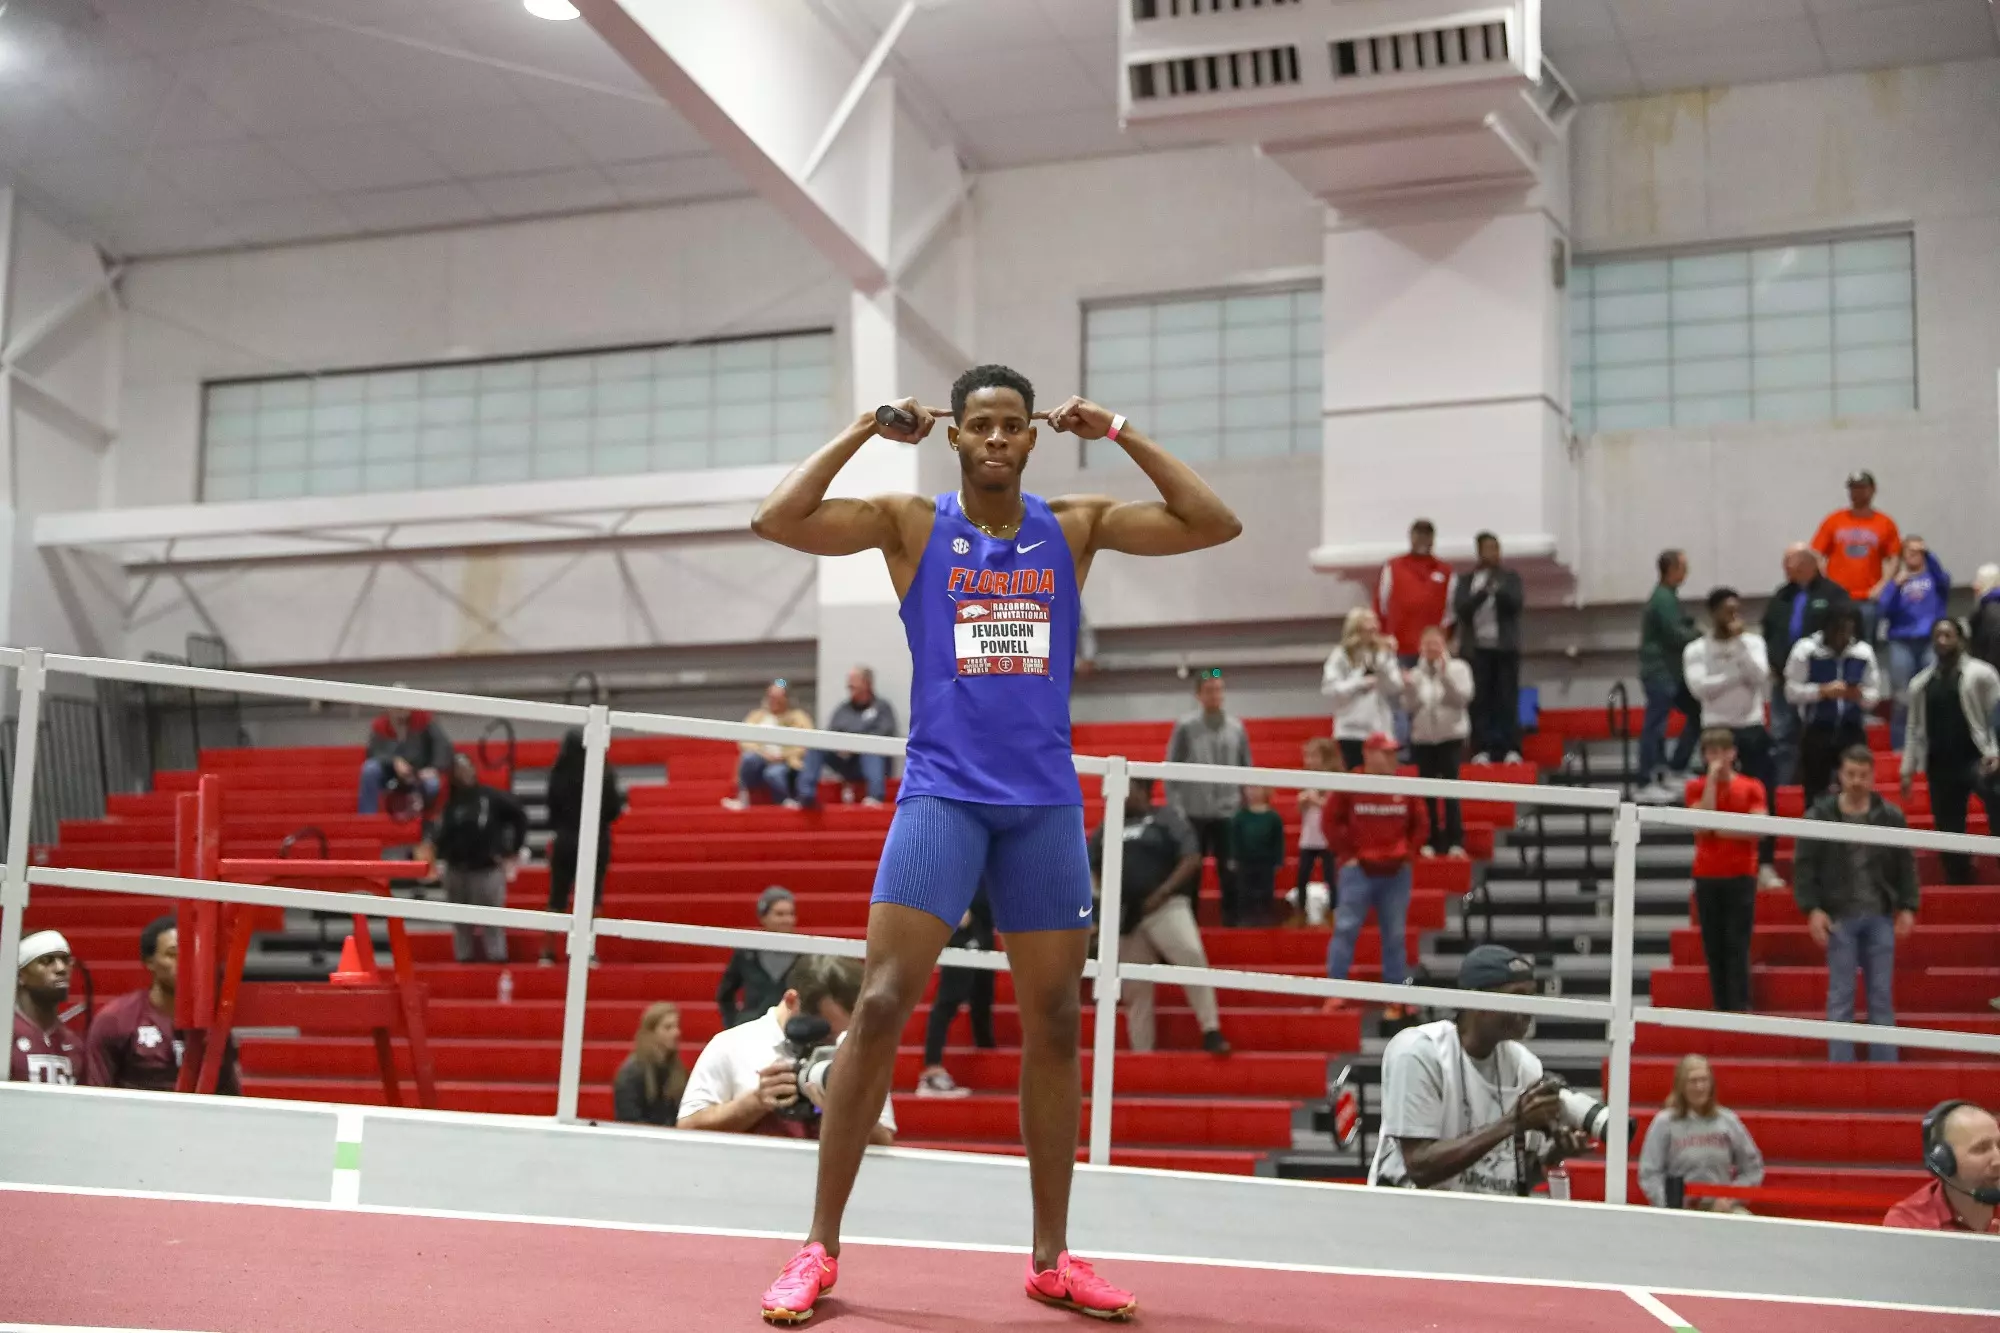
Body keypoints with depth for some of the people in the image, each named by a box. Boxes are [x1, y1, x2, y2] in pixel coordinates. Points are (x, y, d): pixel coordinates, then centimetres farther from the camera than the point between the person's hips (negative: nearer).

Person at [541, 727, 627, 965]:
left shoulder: (558, 774, -7)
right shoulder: (603, 774, -12)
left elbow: (552, 808, -1)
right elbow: (613, 809, -9)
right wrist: (622, 797, 12)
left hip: (565, 841, 2)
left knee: (558, 897, 10)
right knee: (591, 896, 5)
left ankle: (549, 951, 10)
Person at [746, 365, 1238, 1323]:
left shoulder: (1075, 527, 7)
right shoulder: (912, 525, 1)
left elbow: (1214, 525, 1)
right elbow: (777, 520, -10)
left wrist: (1117, 434, -2)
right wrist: (870, 429, -8)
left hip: (1045, 801, 3)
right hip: (942, 793, -3)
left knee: (1054, 1023, 6)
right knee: (881, 1005, -11)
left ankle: (1052, 1259, 17)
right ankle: (819, 1251, -2)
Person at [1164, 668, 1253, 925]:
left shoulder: (1237, 728, 7)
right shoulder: (1185, 726, -2)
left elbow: (1246, 769, 11)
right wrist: (1175, 808, -8)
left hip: (1228, 813, 2)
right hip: (1194, 813, -2)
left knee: (1230, 873, 4)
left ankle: (1231, 922, 10)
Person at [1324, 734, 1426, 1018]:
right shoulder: (1349, 786, -4)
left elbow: (1421, 825, 11)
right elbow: (1333, 822, -1)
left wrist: (1409, 853, 2)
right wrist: (1346, 854, -5)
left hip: (1397, 873, 3)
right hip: (1358, 871, -3)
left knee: (1395, 934, 6)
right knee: (1345, 928, -6)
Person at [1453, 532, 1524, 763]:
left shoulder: (1511, 578, 9)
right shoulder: (1466, 581, 9)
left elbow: (1515, 603, -4)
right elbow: (1460, 608, -4)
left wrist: (1497, 589, -18)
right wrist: (1483, 592, -15)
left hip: (1505, 646, 0)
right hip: (1477, 647, 0)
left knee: (1508, 698, -3)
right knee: (1480, 700, -4)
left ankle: (1511, 749, -3)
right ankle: (1482, 749, -3)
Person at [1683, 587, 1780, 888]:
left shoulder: (1753, 642, 5)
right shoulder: (1696, 650, -1)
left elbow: (1760, 677, -12)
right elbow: (1699, 687, -16)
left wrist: (1740, 642, -14)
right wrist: (1739, 675, -15)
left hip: (1752, 728, 1)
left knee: (1763, 798, -2)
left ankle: (1766, 866, 3)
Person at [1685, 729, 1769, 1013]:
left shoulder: (1752, 788, 5)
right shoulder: (1696, 787, 6)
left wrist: (1723, 828, -10)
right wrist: (1712, 779, -9)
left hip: (1741, 875, -1)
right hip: (1707, 876, 1)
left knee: (1737, 946, -6)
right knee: (1713, 947, 2)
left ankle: (1740, 1008, -6)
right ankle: (1720, 1008, 6)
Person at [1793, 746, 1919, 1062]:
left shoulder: (1891, 817, 4)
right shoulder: (1819, 816, -1)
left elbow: (1906, 866, 8)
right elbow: (1804, 866, -1)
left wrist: (1907, 907, -1)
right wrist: (1811, 909, -9)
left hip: (1880, 917, 2)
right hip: (1839, 917, -2)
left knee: (1882, 996, 6)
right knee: (1840, 997, 1)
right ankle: (1840, 1066, 5)